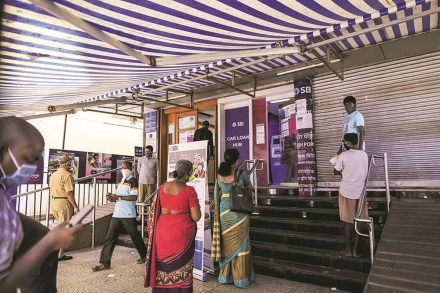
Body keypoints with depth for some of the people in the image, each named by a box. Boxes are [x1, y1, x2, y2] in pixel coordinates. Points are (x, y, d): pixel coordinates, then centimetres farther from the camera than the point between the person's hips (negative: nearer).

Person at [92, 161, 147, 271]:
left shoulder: (133, 181, -8)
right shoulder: (121, 181, 17)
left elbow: (134, 197, -17)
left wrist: (118, 197, -18)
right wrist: (112, 197, 4)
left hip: (128, 215, -7)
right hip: (117, 214, 7)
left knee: (135, 236, 7)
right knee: (110, 237, 1)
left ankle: (144, 255, 26)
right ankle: (104, 262, 7)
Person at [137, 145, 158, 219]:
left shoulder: (155, 160, -1)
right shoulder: (141, 159, 2)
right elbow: (138, 169, 14)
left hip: (151, 182, -1)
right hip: (142, 182, 1)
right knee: (140, 198, 2)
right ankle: (140, 214, 12)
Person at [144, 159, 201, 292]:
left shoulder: (162, 187, 0)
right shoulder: (189, 191, -13)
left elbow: (154, 211, 8)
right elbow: (196, 217, -12)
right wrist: (196, 208, 8)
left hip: (162, 233, 4)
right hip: (181, 234, -4)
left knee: (163, 266, 18)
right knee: (180, 268, 12)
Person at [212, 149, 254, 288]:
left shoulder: (219, 174, -2)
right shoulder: (241, 173, -11)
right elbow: (249, 188, 6)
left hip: (224, 211, 4)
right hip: (239, 212, -3)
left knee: (226, 243, 15)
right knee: (240, 244, 7)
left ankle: (225, 276, 26)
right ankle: (241, 278, 17)